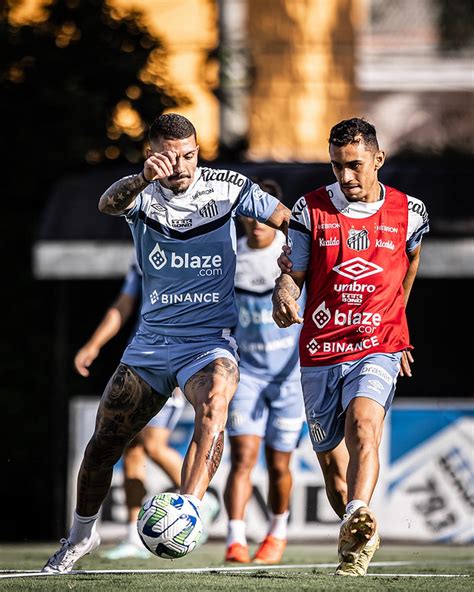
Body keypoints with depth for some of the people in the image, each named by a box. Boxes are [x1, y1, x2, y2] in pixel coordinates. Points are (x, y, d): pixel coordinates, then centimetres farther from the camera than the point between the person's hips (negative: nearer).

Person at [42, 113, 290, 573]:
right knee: (103, 443, 6)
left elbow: (287, 220, 7)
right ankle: (81, 534, 30)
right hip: (151, 341, 2)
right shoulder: (143, 193, -6)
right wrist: (144, 178, -52)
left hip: (210, 343, -2)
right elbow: (108, 204, -30)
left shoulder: (226, 188, -4)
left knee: (214, 404, -34)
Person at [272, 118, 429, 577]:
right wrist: (284, 297, -20)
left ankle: (359, 518, -48)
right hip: (320, 351, 2)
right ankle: (357, 538, 30)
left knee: (363, 423, -30)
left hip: (377, 347, -2)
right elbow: (293, 274, 5)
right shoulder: (310, 209, 0)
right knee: (330, 459, 8)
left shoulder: (408, 212, 1)